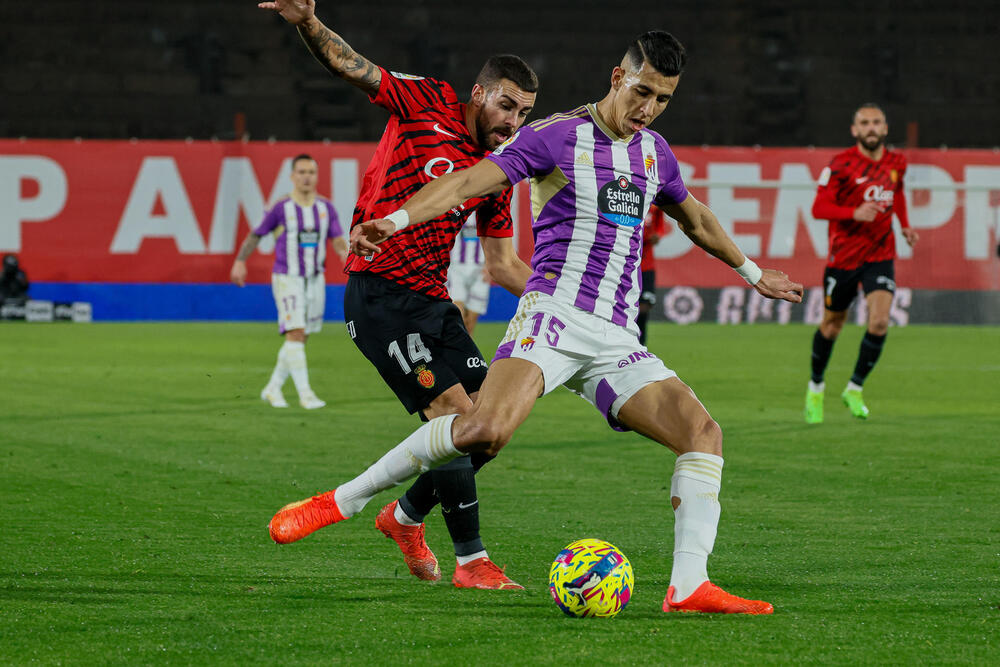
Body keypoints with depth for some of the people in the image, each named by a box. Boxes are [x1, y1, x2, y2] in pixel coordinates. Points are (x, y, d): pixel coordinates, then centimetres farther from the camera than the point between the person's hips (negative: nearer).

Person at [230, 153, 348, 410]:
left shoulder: (326, 208, 4)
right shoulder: (281, 209, -7)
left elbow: (338, 240, -1)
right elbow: (255, 235, 5)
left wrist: (344, 252, -23)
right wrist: (239, 261, 2)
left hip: (315, 280, 5)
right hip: (287, 280, -5)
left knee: (299, 339, 10)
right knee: (296, 333, -16)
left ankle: (273, 388, 25)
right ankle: (305, 393, -17)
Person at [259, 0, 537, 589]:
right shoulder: (429, 104, -4)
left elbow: (502, 264, 20)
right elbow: (347, 64, -10)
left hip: (433, 301, 7)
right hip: (379, 293, -7)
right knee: (455, 417, -15)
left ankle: (406, 517, 25)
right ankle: (471, 561, -8)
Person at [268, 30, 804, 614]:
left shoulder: (654, 151, 19)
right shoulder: (559, 135, -1)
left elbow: (696, 218, 38)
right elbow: (473, 180, -12)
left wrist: (753, 272, 49)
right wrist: (398, 218, -28)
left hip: (618, 342, 7)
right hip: (554, 314, -6)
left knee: (704, 433, -12)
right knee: (485, 430, -29)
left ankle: (689, 588, -14)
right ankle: (341, 502, -16)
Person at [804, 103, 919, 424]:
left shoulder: (896, 163, 3)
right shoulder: (841, 165, -12)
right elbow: (819, 208, -15)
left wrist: (905, 226, 13)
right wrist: (855, 213, -29)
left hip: (881, 255, 3)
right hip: (844, 256, -3)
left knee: (879, 322, -16)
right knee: (832, 325, 10)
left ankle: (854, 389, 3)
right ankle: (816, 386, 35)